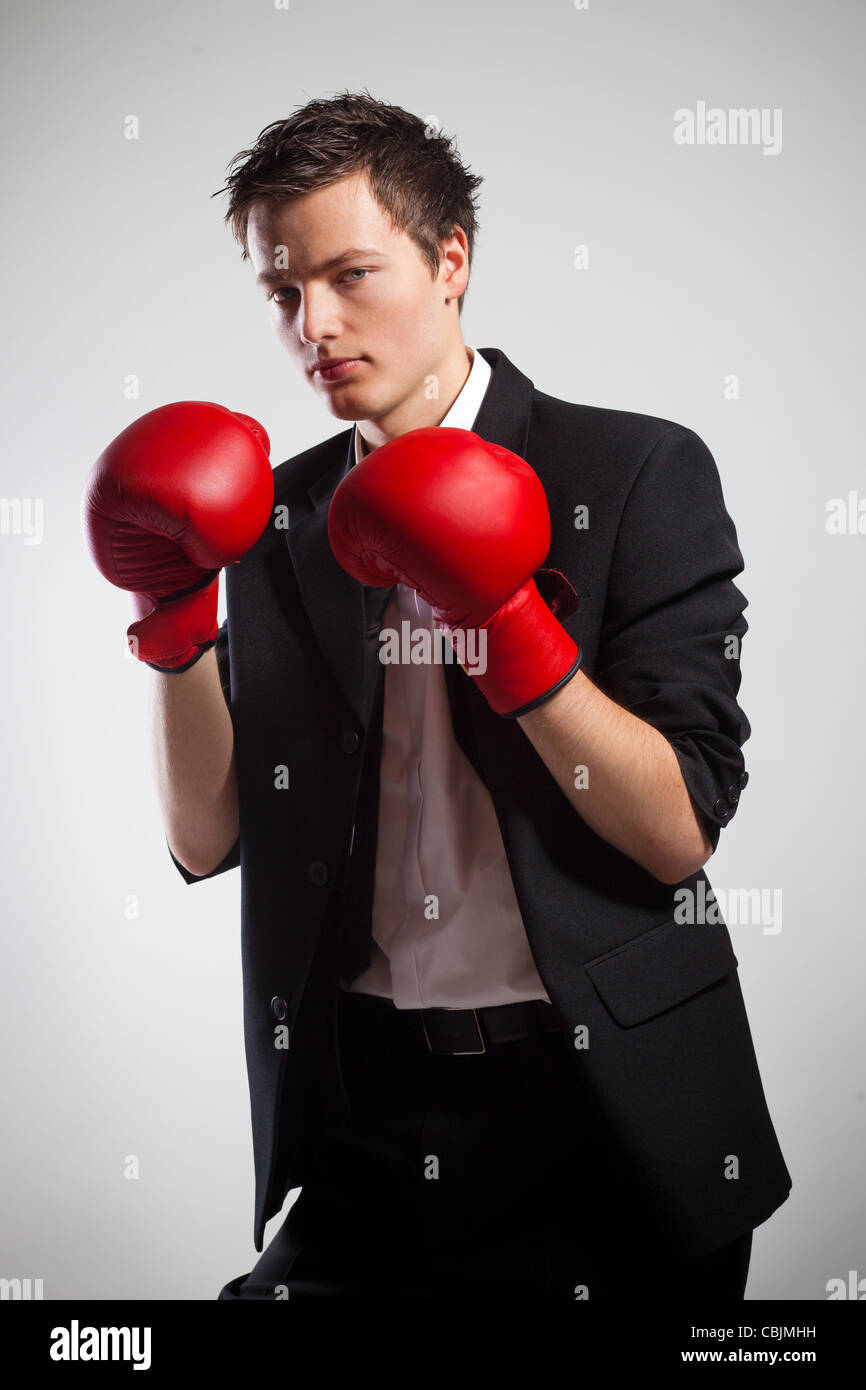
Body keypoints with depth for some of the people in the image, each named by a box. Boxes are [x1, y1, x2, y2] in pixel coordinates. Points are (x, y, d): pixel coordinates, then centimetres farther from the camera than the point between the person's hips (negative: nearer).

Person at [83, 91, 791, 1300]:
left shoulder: (640, 473, -6)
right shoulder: (274, 516, 6)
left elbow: (680, 832, -12)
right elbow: (208, 840, 2)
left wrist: (512, 632, -24)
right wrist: (174, 618, -12)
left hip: (601, 1114, -2)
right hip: (362, 1112, 3)